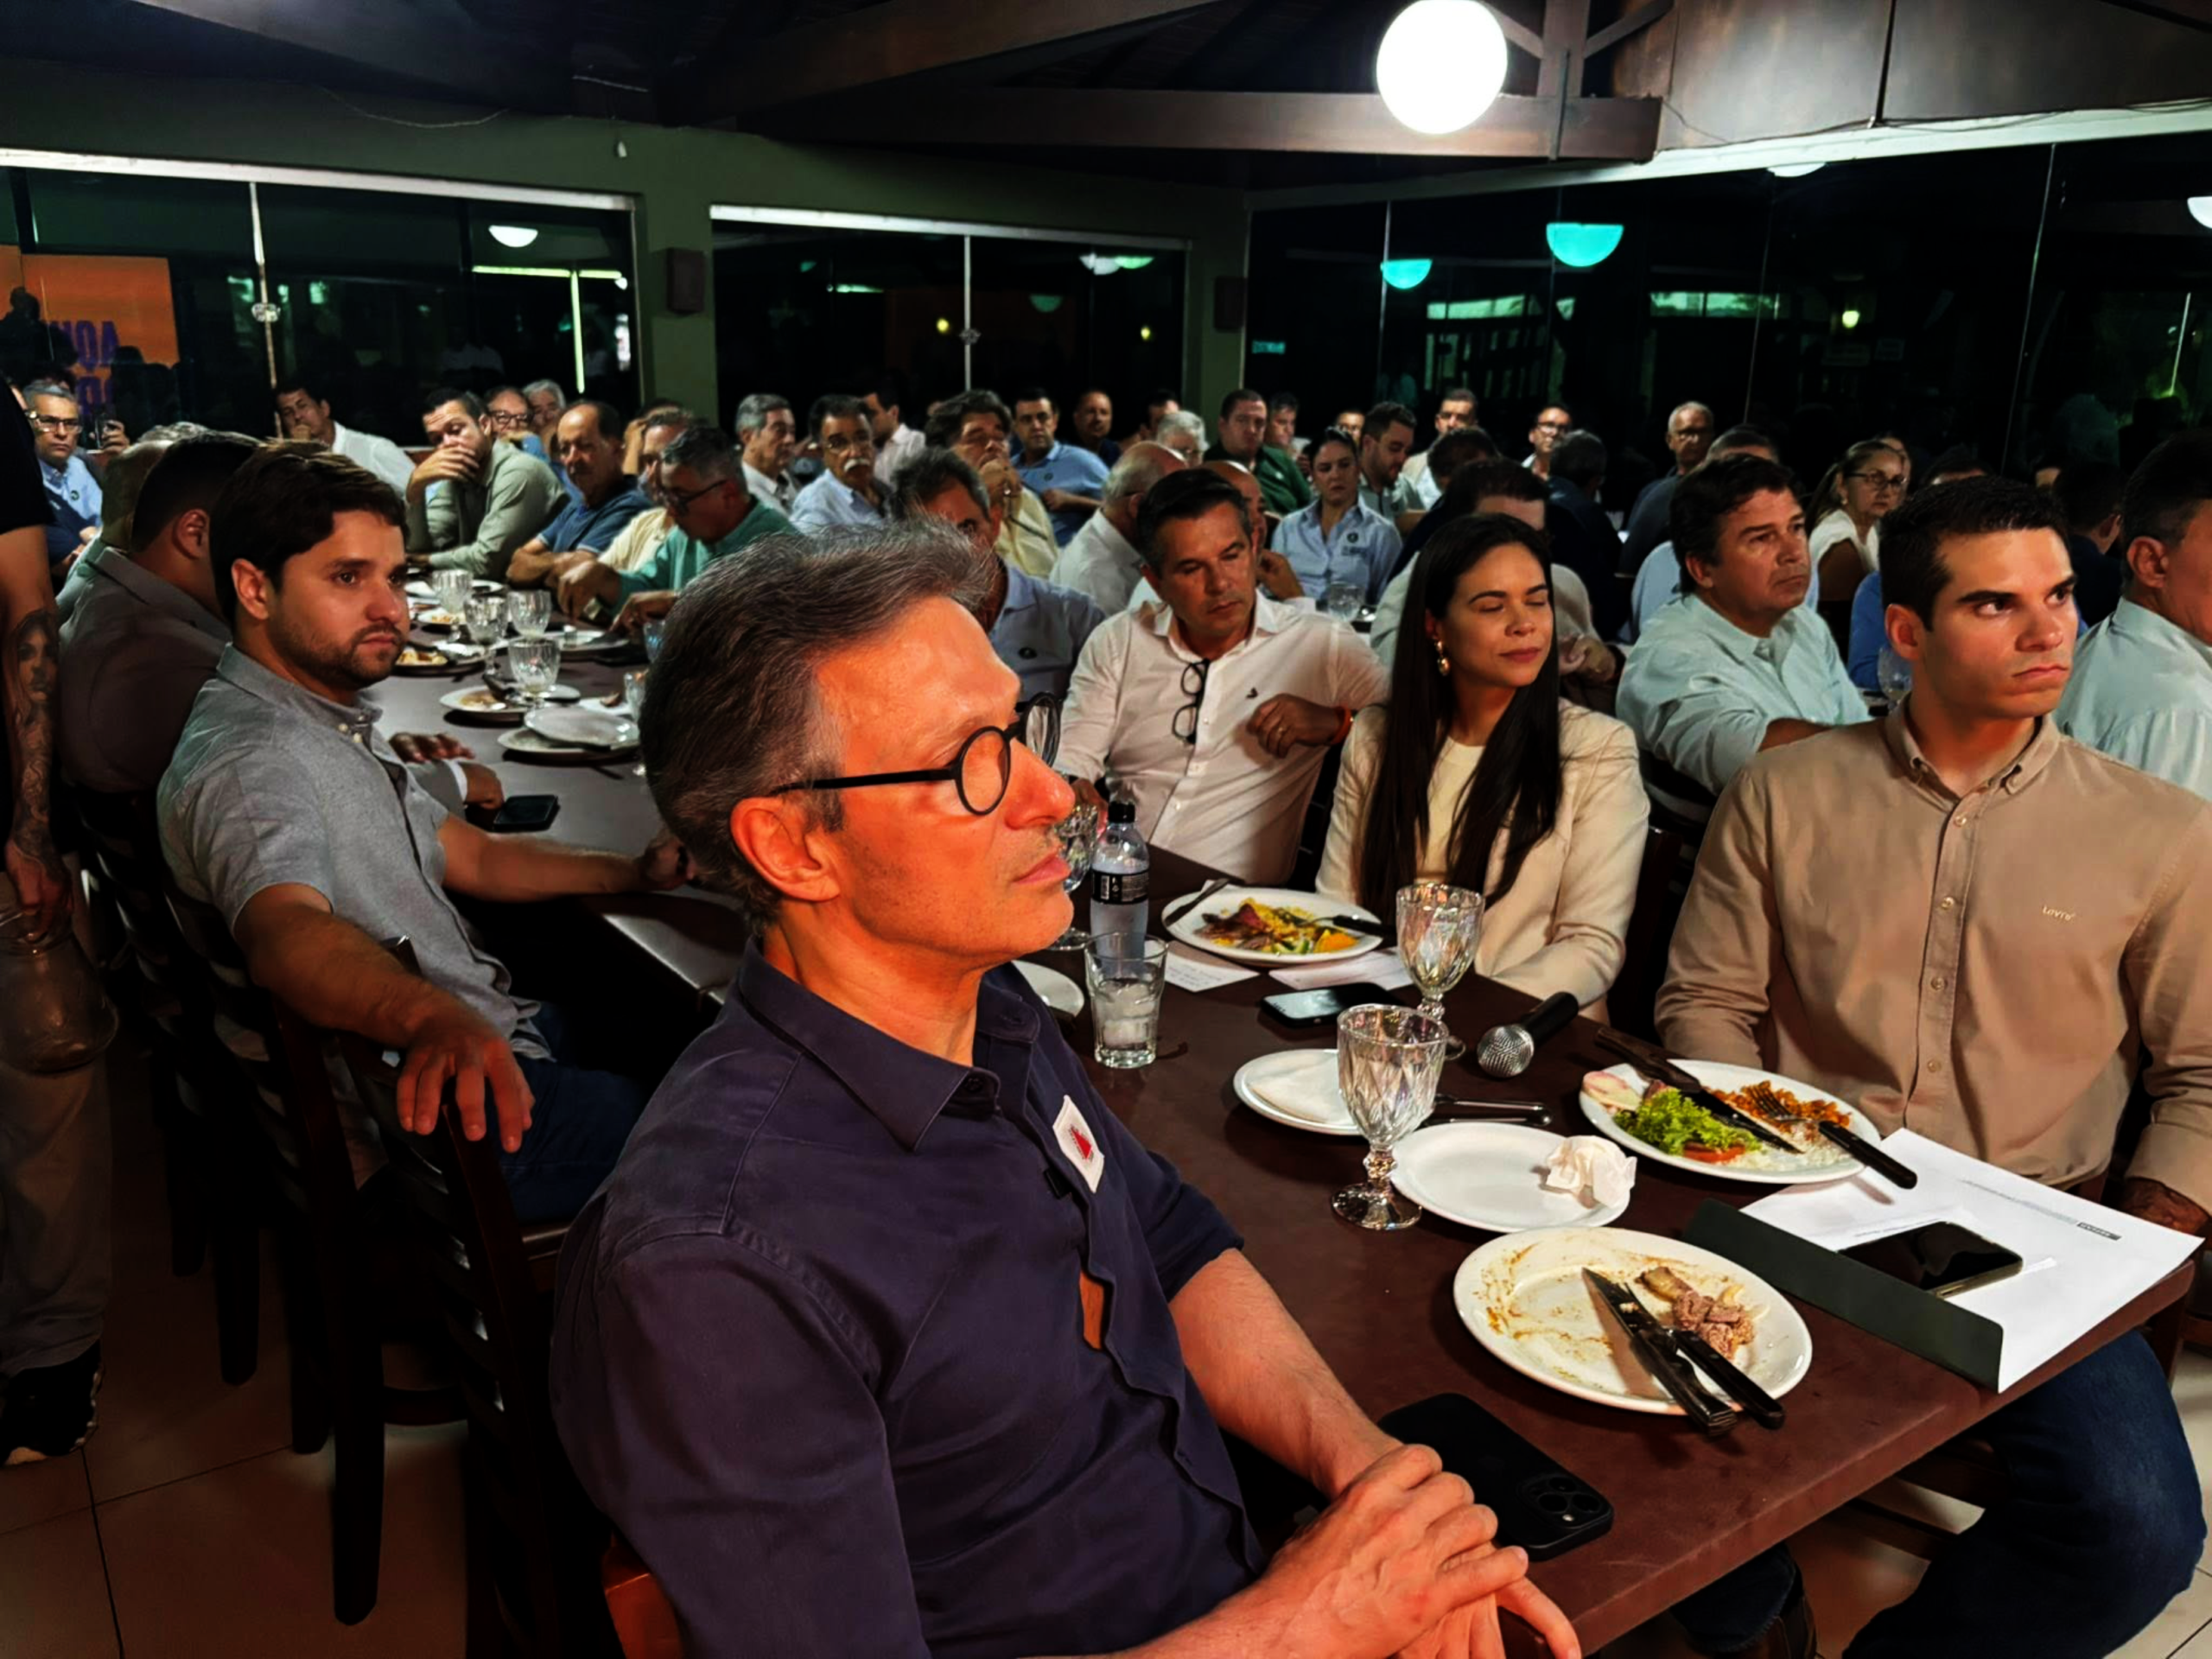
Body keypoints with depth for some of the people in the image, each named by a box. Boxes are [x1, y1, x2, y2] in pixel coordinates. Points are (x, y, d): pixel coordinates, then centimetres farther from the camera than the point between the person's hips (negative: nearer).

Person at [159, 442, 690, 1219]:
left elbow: (471, 856, 16)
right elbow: (288, 930, -43)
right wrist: (439, 1019, -63)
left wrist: (638, 870, 2)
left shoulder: (329, 721, 11)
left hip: (481, 1042, 10)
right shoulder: (246, 763, -23)